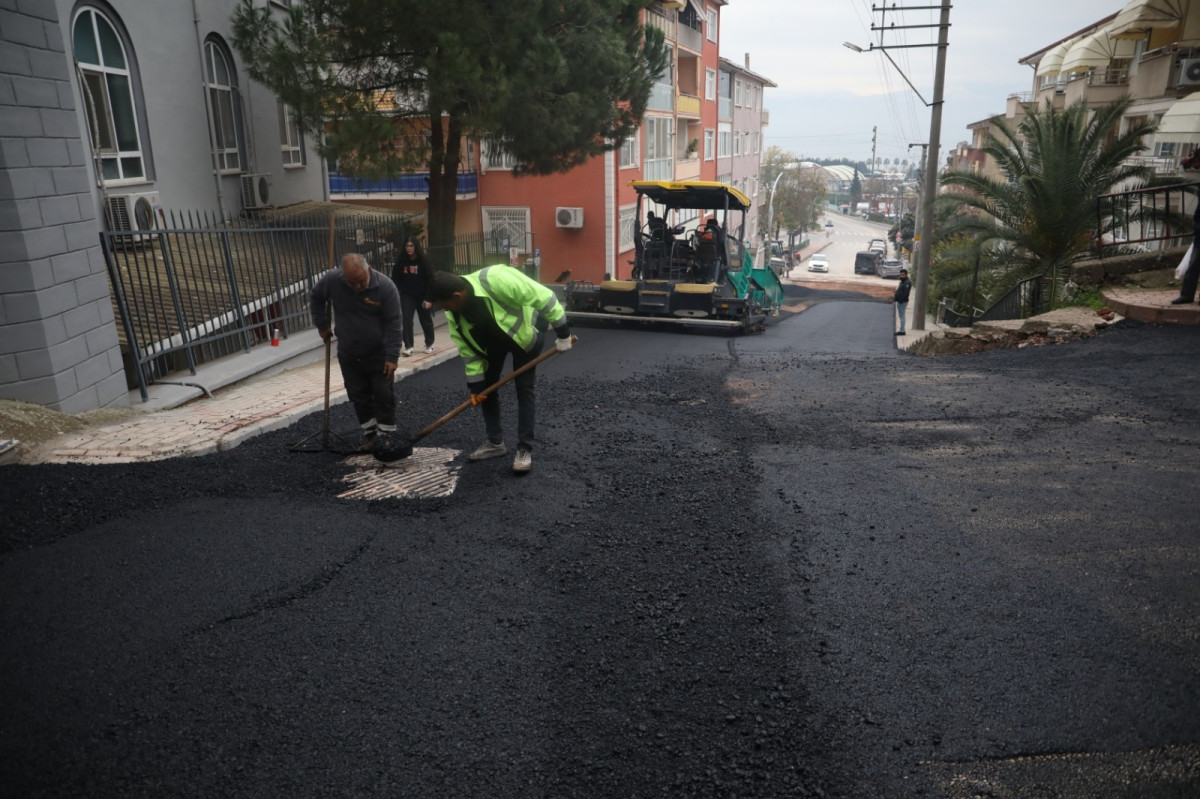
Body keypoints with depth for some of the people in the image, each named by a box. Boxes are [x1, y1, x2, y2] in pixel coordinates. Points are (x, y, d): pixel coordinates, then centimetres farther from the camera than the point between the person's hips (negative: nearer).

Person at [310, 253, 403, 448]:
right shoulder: (331, 280, -15)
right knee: (358, 396, 12)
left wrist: (392, 357, -20)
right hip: (348, 355, 3)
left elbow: (393, 324, -18)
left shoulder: (385, 286, -22)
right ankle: (369, 432, 26)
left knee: (383, 395, 1)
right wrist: (322, 325, 8)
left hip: (379, 355, -3)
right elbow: (316, 298, 8)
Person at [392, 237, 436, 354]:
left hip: (422, 296, -1)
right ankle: (408, 346, -9)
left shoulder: (423, 261, -9)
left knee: (425, 320, 12)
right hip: (407, 295, 1)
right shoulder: (401, 261, -2)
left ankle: (429, 344, 30)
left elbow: (430, 280, -10)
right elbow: (395, 278, 5)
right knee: (406, 319, -11)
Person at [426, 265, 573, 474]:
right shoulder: (453, 313, -19)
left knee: (524, 387, -7)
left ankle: (525, 449, 0)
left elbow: (543, 296, -33)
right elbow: (467, 348, -8)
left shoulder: (496, 280, -40)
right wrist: (475, 384, -10)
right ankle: (495, 443, 19)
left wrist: (563, 332, -26)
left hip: (526, 331, -6)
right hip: (493, 338, 6)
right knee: (485, 386, 5)